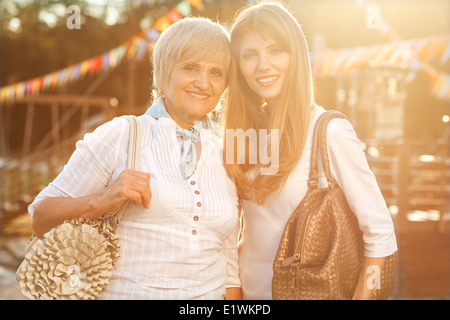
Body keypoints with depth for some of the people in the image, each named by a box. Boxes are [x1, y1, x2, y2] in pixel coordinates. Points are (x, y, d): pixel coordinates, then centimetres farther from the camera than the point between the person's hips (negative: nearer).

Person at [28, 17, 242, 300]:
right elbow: (41, 219, -6)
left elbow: (229, 267, 8)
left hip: (210, 294, 4)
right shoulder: (118, 136, -8)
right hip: (124, 291, -3)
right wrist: (100, 202, -21)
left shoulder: (227, 157, 4)